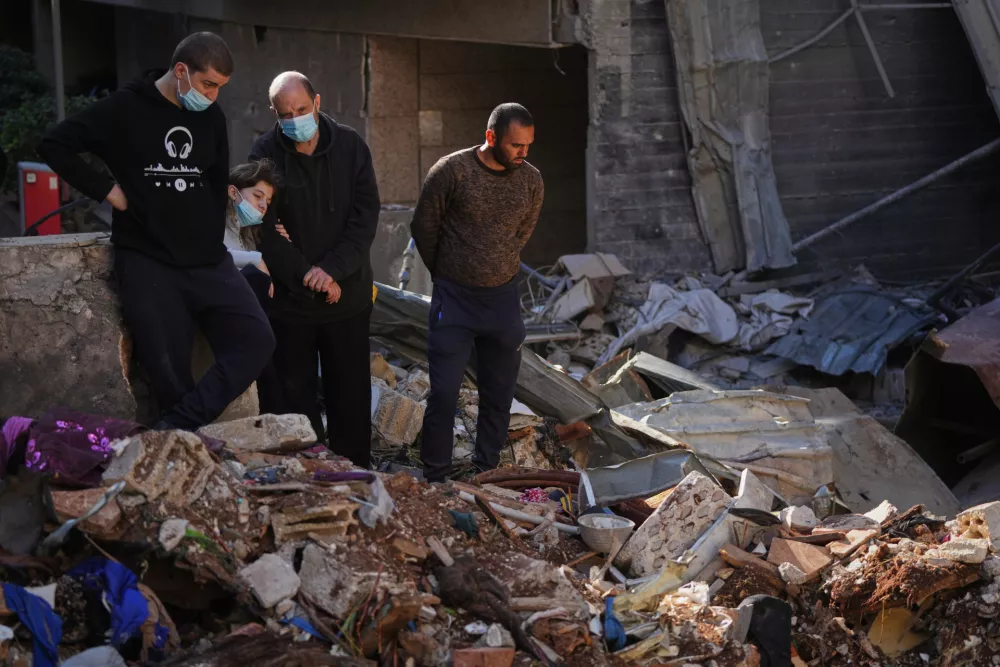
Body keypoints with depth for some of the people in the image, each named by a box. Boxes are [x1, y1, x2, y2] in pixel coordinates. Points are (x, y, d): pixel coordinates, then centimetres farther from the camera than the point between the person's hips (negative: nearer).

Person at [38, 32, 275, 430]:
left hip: (207, 260, 5)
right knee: (169, 371, -6)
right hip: (147, 261, -4)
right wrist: (106, 190, -8)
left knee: (256, 341, -12)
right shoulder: (124, 109, -6)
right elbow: (54, 145, -4)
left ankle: (178, 428, -12)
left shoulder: (212, 117, 9)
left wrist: (213, 242, 13)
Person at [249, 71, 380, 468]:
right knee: (296, 395, 7)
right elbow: (266, 230, -10)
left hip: (348, 297, 1)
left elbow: (365, 215, -6)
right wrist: (309, 278, -14)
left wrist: (333, 269, -17)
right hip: (290, 298, -1)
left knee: (351, 395, 10)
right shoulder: (265, 153, -7)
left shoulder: (350, 146, -2)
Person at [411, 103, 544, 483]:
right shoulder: (451, 171, -13)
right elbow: (423, 228, -1)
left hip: (503, 298, 4)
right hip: (454, 298, -4)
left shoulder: (531, 180, -1)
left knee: (498, 395, 11)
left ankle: (486, 472, 25)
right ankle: (435, 480, 9)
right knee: (444, 393, -2)